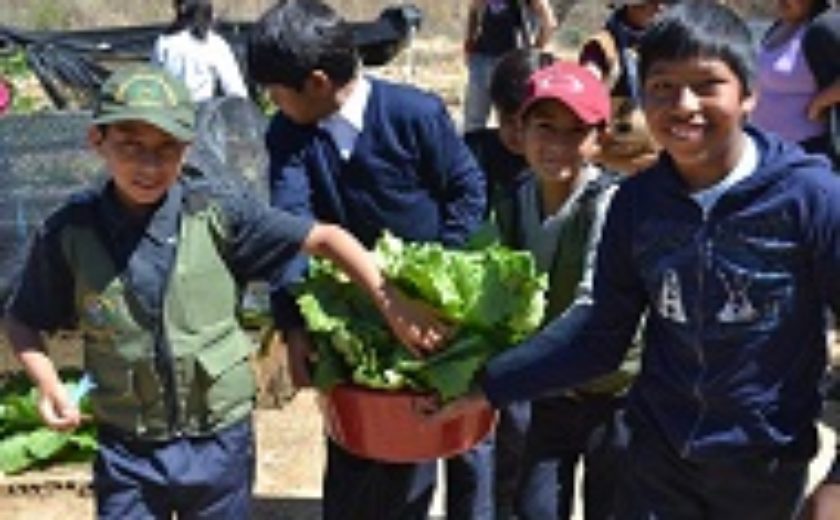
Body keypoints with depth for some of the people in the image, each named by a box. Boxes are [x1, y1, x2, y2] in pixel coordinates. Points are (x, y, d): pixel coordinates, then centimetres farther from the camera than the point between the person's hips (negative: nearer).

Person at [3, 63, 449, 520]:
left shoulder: (216, 212, -11)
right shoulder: (69, 232, -9)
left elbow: (324, 238, -6)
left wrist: (390, 303, -13)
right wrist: (48, 382, -13)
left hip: (220, 442, 0)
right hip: (128, 451, 0)